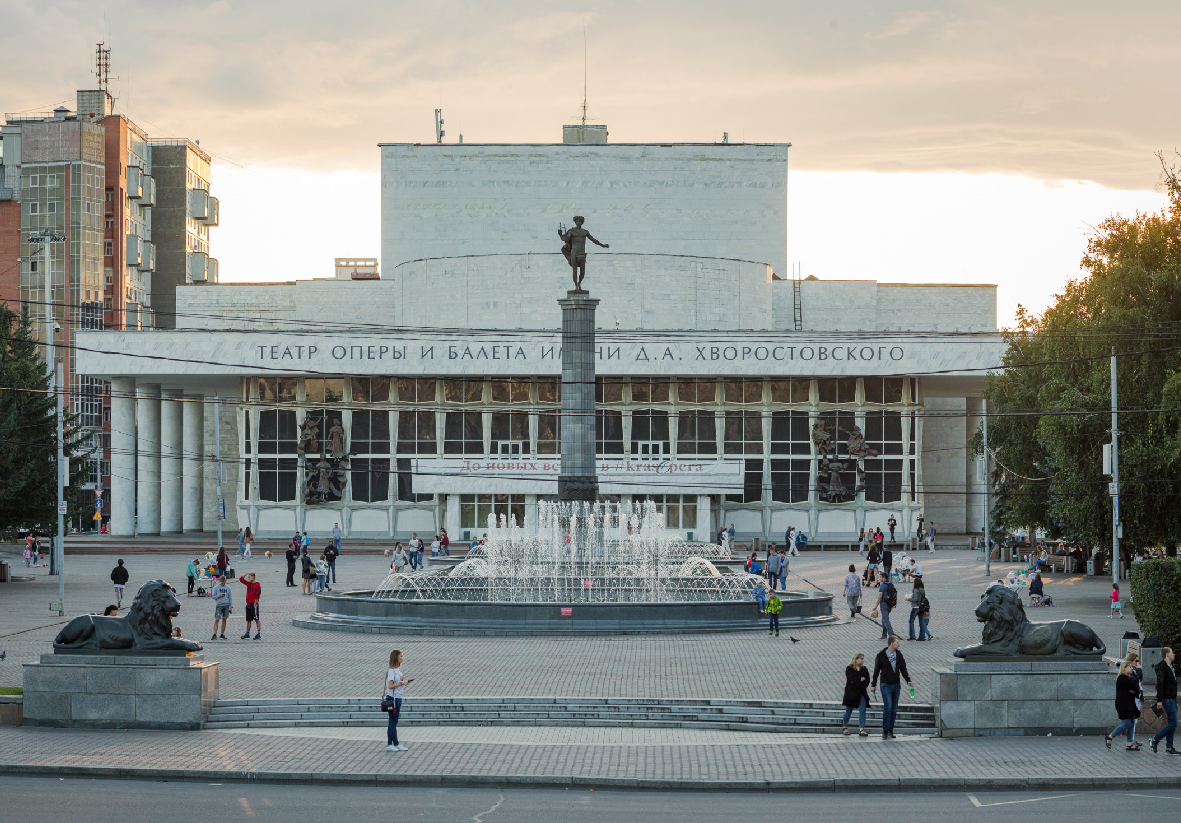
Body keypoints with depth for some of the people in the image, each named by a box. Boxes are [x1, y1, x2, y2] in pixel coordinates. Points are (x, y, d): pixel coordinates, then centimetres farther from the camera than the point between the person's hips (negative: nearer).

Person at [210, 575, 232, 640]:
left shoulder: (227, 588, 9)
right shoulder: (216, 588, 3)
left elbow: (230, 598, 11)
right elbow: (213, 596, 3)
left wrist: (231, 606, 5)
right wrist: (219, 595, -15)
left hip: (226, 605, 3)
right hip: (219, 605, -3)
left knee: (224, 619, 5)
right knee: (216, 620, -9)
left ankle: (222, 634, 13)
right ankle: (214, 634, -12)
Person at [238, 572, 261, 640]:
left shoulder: (257, 585, -9)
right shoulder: (248, 584, 13)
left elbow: (257, 595, -13)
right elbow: (241, 579, 19)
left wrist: (255, 604, -15)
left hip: (254, 605, -8)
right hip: (248, 605, 8)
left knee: (257, 620, -4)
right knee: (248, 620, 11)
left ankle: (258, 634, -3)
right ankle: (247, 634, 15)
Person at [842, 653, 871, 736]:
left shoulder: (864, 669, 11)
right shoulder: (849, 669, -2)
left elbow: (867, 680, 1)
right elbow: (851, 679, -16)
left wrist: (857, 681, -11)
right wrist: (861, 679, -9)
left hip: (861, 693, 3)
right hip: (851, 693, -3)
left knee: (862, 710, -11)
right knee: (848, 711, 6)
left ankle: (861, 729, -15)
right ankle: (844, 727, 26)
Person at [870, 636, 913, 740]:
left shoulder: (899, 654, 8)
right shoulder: (881, 655, -6)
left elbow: (903, 669, 15)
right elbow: (876, 671, -1)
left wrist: (908, 680, 5)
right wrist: (873, 685, 0)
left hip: (896, 684, 5)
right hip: (886, 685, -5)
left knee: (894, 709, 6)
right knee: (888, 707, -14)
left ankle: (890, 731, 13)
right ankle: (885, 731, -9)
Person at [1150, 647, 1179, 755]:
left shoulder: (1169, 667, 17)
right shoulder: (1162, 668, -14)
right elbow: (1160, 684, -20)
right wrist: (1159, 700, -25)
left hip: (1172, 699, 10)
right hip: (1167, 699, -10)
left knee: (1171, 724, 8)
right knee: (1173, 724, -11)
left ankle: (1169, 748, 9)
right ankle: (1155, 740, -3)